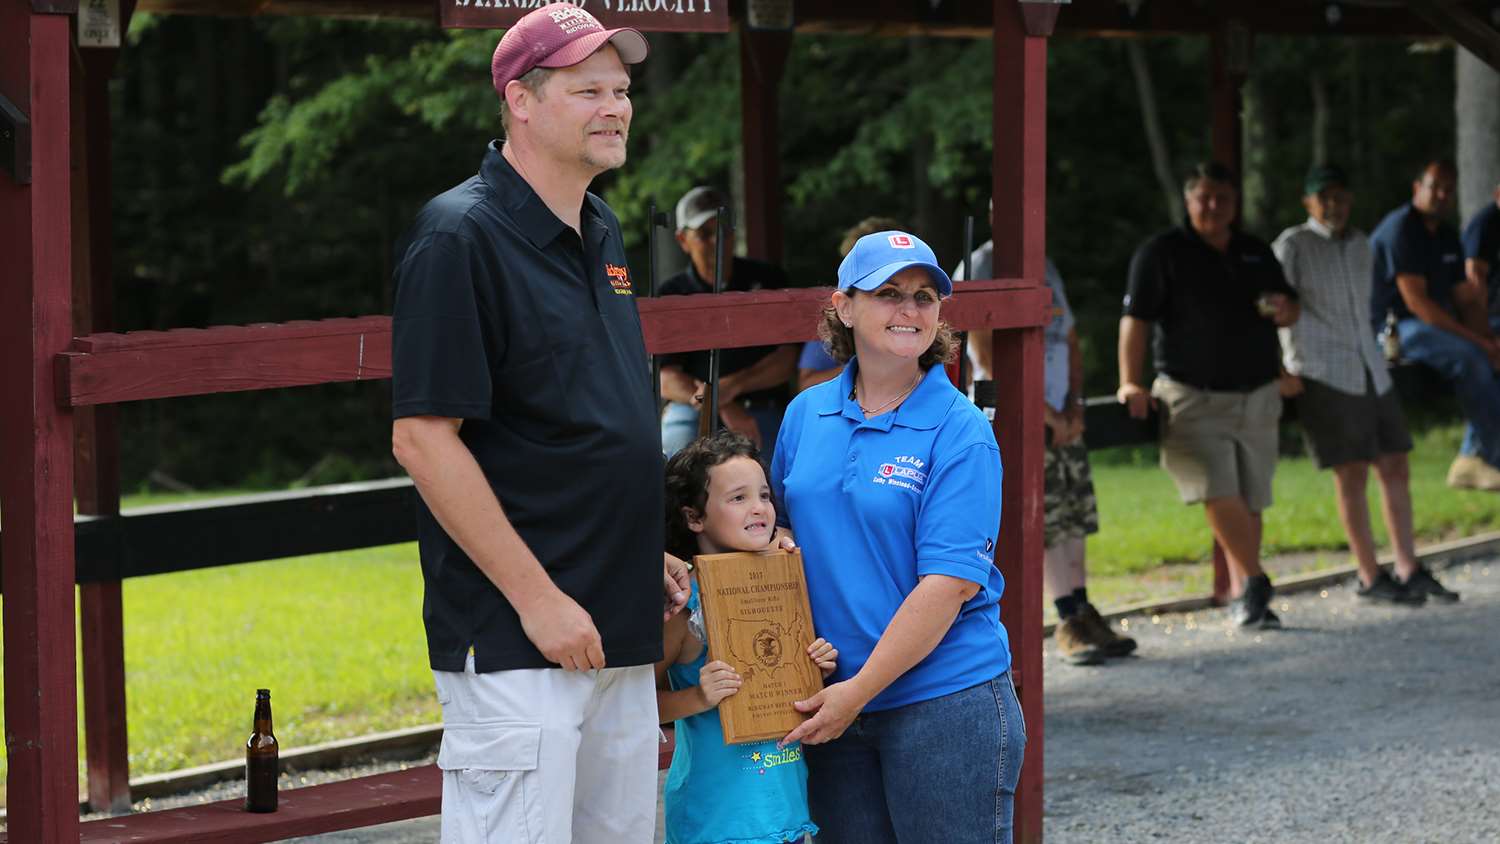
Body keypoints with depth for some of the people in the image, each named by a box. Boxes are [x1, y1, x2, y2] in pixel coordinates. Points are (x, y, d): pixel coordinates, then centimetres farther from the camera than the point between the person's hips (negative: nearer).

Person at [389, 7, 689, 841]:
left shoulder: (602, 231, 14)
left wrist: (646, 553, 16)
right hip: (512, 644, -9)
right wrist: (538, 599, -18)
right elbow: (424, 438, -17)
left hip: (621, 633, 9)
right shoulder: (460, 236, -12)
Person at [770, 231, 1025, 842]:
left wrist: (859, 689, -16)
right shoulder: (806, 414, 8)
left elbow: (951, 581, -15)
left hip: (945, 699, -5)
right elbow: (781, 526, 21)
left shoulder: (959, 431, -9)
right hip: (835, 701, 5)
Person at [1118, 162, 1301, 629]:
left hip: (1257, 396, 5)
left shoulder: (1257, 253, 14)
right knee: (1219, 493, -19)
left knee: (1250, 501, 6)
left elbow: (1290, 307, 24)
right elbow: (1136, 319, -9)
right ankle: (1254, 582, -13)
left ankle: (1243, 600, 14)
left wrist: (1285, 310, -2)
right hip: (1193, 398, -5)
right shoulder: (1161, 253, -2)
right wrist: (1131, 382, -21)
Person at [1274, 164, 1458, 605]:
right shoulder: (1292, 246, -4)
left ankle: (1410, 571, 9)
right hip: (1322, 375, -6)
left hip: (1370, 370, 6)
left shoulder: (1360, 244, 15)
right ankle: (1370, 579, 0)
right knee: (1351, 474, -6)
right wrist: (1283, 370, -11)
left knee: (1395, 468, 3)